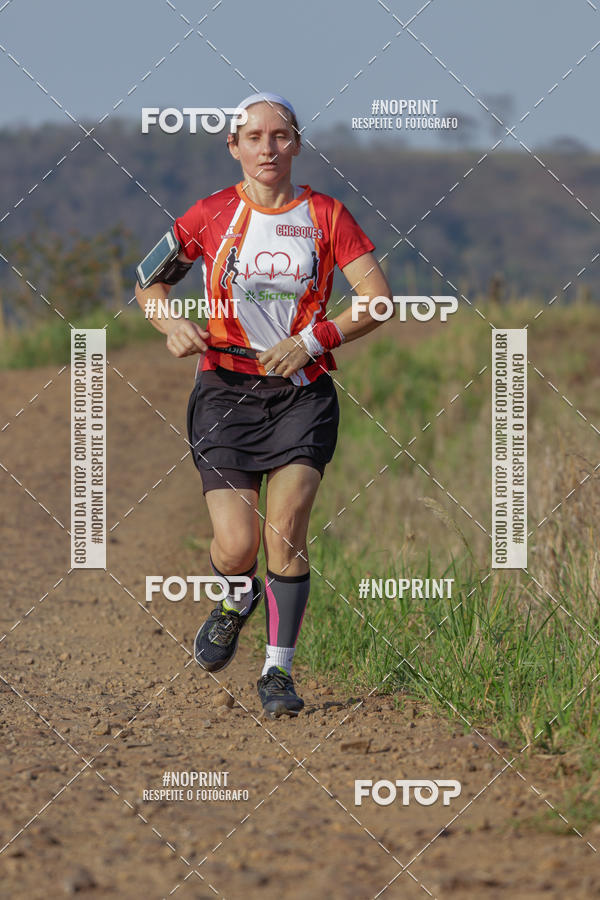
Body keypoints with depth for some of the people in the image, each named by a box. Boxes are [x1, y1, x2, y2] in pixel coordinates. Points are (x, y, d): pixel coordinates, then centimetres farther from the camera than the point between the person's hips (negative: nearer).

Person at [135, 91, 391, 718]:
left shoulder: (325, 215, 2)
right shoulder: (212, 215, 3)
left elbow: (378, 300, -1)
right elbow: (151, 282, 14)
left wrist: (312, 341, -13)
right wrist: (173, 325, -7)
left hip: (302, 391, 0)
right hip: (226, 389, 0)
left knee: (285, 530, -15)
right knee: (236, 546, -10)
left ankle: (278, 670, -2)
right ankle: (235, 601, 27)